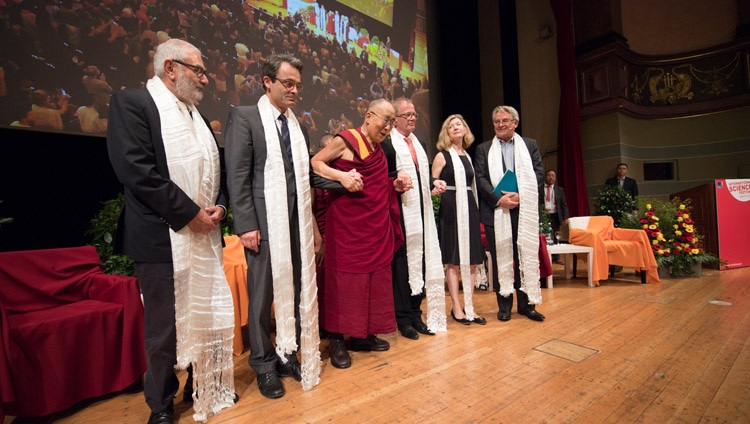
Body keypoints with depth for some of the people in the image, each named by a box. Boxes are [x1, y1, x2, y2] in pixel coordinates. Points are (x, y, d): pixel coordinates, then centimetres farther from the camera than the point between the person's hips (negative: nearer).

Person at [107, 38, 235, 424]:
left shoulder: (196, 112, 16)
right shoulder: (132, 102, -4)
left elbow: (214, 167, 16)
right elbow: (136, 169, -16)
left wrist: (219, 205, -2)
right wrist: (189, 213, -17)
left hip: (205, 234, 7)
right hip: (163, 236, -6)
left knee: (206, 317, 14)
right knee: (164, 326, 7)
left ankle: (204, 387, 34)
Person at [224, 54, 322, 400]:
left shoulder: (297, 124, 16)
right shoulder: (244, 117, 1)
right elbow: (237, 176, -7)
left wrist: (312, 224, 12)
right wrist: (246, 225, -13)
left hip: (298, 224, 5)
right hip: (265, 223, -5)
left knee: (295, 292, 9)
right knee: (262, 296, 6)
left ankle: (287, 355, 27)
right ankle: (264, 365, 23)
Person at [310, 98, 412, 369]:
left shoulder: (378, 148, 16)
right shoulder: (346, 140, -6)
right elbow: (315, 162, -9)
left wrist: (394, 185, 4)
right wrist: (341, 176, -23)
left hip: (376, 224, 8)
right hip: (347, 222, -8)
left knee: (374, 275, 10)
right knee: (346, 276, -2)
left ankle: (363, 334, 24)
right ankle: (336, 340, 12)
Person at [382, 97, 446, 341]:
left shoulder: (419, 144, 19)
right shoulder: (386, 143, -5)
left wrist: (434, 184, 7)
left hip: (421, 212, 7)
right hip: (401, 213, -7)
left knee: (421, 262, 11)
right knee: (402, 263, 0)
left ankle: (416, 313, 25)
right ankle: (403, 318, 15)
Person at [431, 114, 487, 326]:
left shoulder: (468, 156, 16)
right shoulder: (442, 156, 1)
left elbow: (472, 186, 18)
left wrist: (476, 209, 10)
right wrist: (437, 191, -22)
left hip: (469, 209, 6)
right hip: (451, 210, -6)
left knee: (472, 260, 5)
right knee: (453, 261, -2)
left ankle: (469, 306, 16)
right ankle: (456, 308, 10)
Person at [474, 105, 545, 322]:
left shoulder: (530, 145, 13)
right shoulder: (484, 148, 10)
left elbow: (539, 173, 4)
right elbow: (480, 178, 0)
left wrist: (520, 195, -11)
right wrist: (499, 198, -13)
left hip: (524, 209, 1)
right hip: (496, 210, -1)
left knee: (526, 256, 5)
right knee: (500, 257, 4)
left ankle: (526, 303, 18)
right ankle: (504, 304, 15)